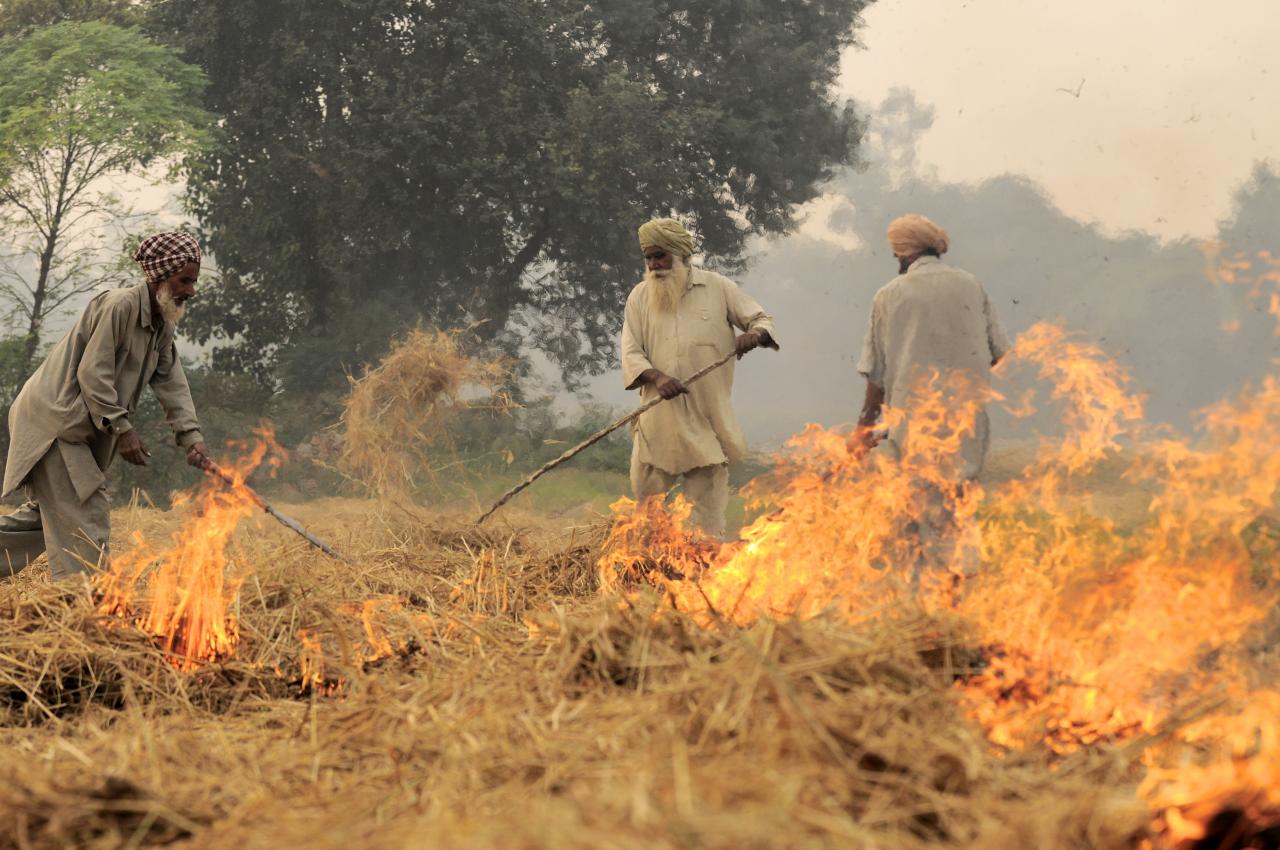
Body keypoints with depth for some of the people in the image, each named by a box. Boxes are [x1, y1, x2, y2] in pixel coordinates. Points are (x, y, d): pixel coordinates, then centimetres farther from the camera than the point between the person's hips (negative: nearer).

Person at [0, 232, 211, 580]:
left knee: (45, 513, 15)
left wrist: (191, 437, -8)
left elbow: (172, 383, 6)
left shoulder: (162, 324, 11)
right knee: (85, 516, -11)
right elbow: (92, 374, -21)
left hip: (81, 429, 10)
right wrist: (122, 429, -20)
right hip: (52, 417, -10)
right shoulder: (118, 305, -18)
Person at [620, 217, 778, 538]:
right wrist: (656, 377, -18)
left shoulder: (717, 288, 5)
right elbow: (631, 352, 2)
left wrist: (755, 334, -16)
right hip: (659, 417, 1)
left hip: (707, 418, -1)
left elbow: (762, 319, 9)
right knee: (645, 492, 2)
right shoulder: (639, 297, 8)